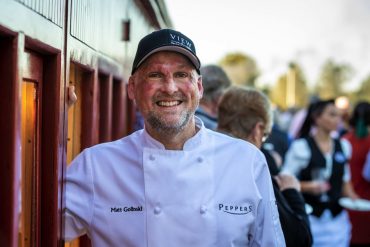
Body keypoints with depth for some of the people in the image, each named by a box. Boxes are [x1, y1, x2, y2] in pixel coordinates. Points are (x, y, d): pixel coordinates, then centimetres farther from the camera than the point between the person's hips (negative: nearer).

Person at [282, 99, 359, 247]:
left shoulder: (343, 146, 9)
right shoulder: (301, 147, -8)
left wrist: (351, 196, 1)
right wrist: (309, 187, -19)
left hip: (337, 219, 5)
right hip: (310, 217, -4)